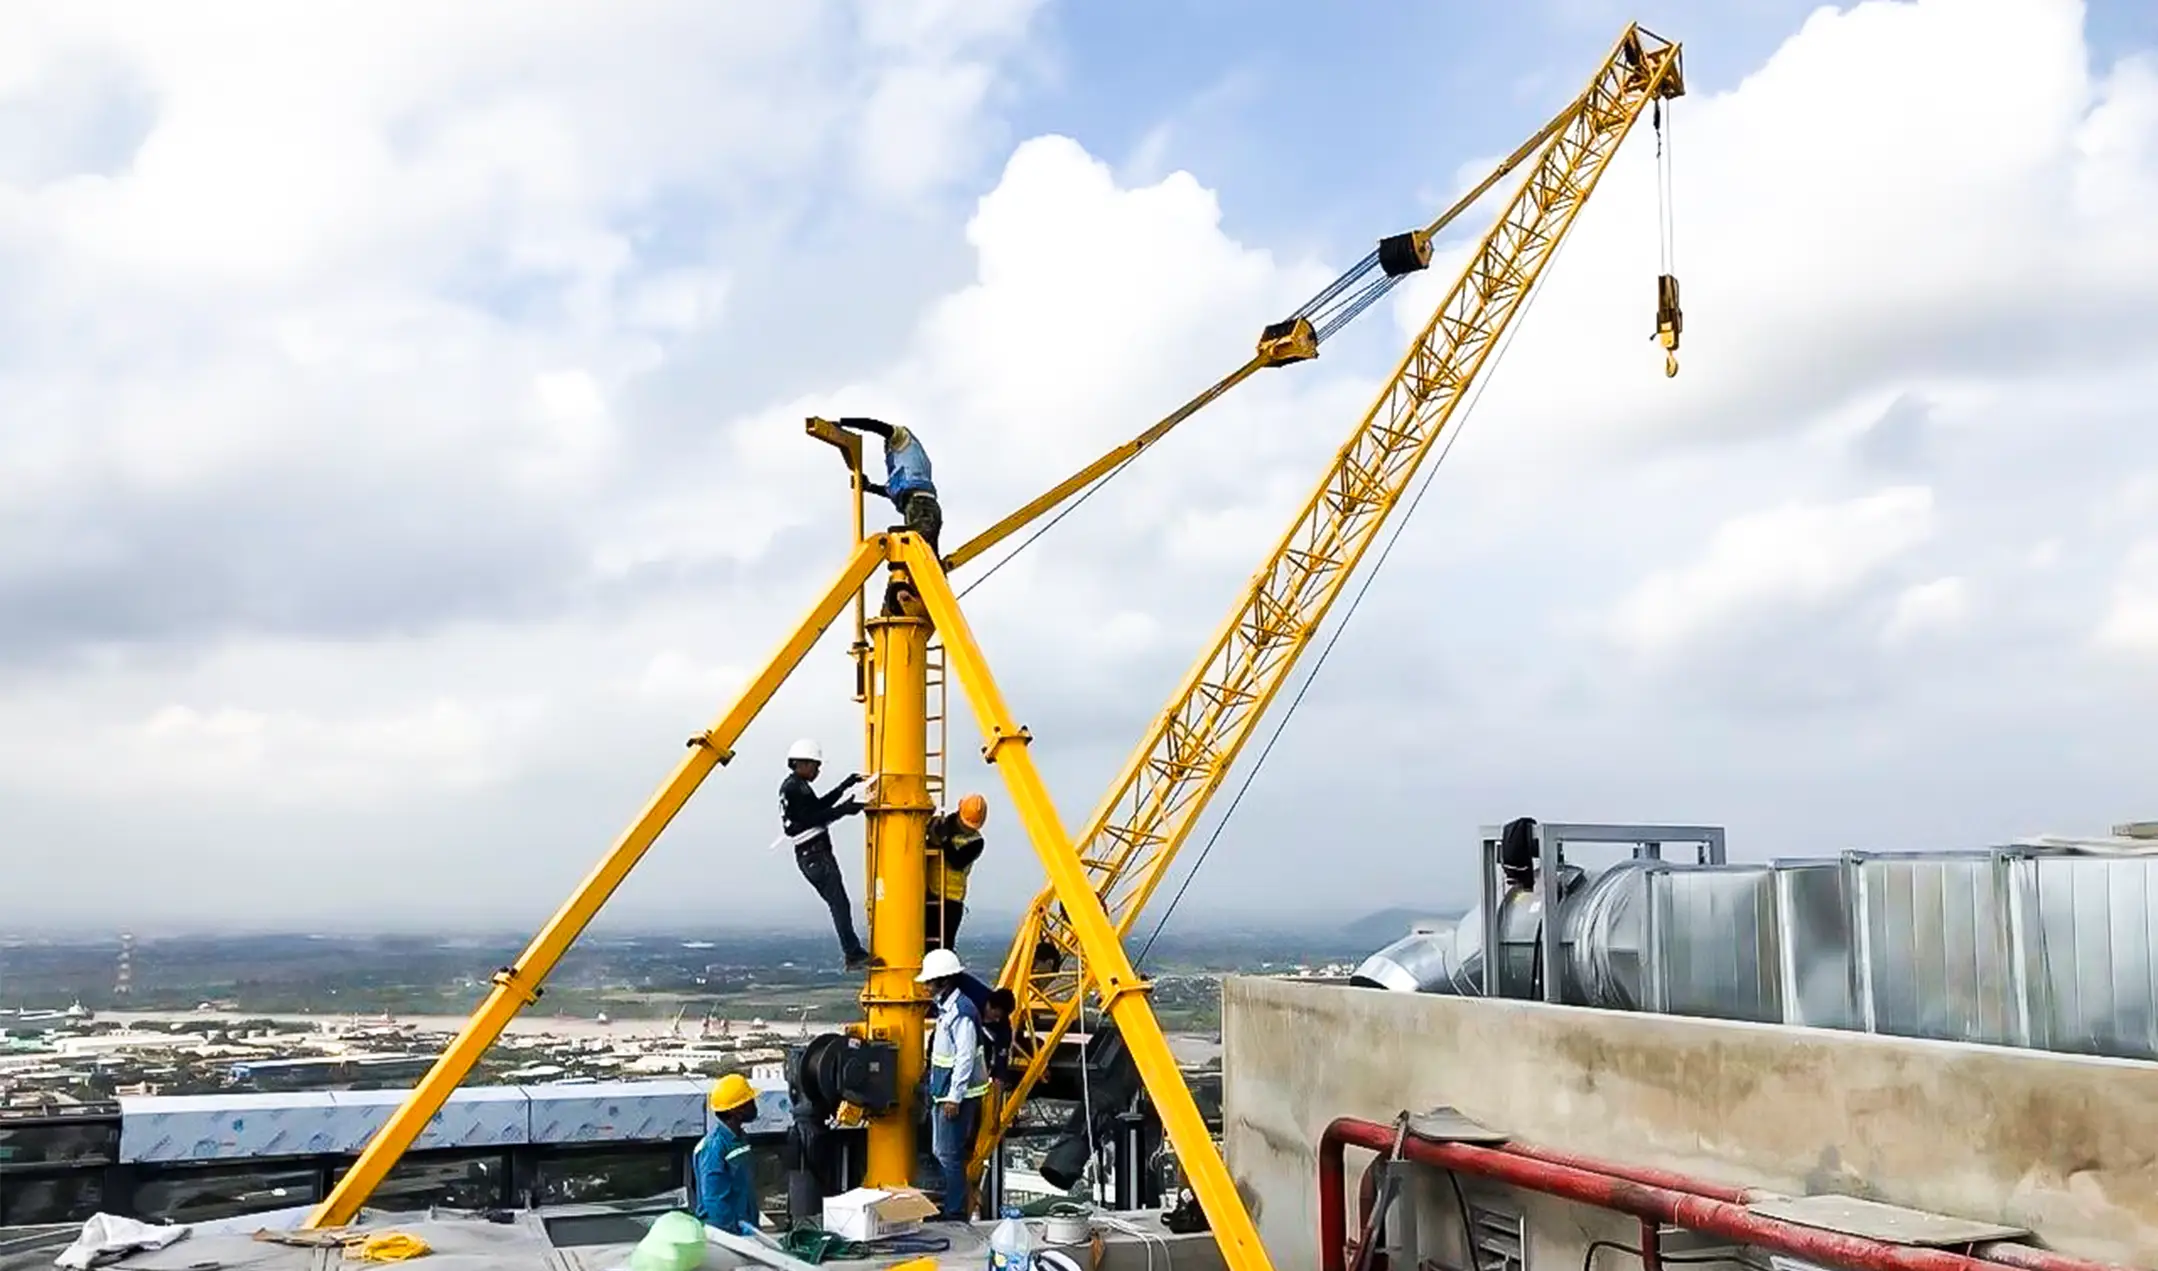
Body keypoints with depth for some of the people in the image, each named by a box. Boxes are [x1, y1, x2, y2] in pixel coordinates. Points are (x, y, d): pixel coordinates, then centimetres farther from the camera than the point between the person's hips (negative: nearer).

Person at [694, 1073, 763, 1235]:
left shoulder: (739, 1139, 10)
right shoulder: (714, 1147, -20)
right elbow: (715, 1201, -22)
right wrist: (737, 1228, -23)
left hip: (744, 1230, 9)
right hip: (724, 1234, -9)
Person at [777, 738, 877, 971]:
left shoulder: (795, 786, 20)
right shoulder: (794, 788, -13)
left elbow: (818, 805, 26)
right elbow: (812, 818, -19)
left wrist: (846, 785, 24)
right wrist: (844, 809, -20)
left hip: (812, 855, 11)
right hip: (815, 855, -11)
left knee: (838, 905, 9)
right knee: (840, 904, -14)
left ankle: (854, 954, 8)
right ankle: (855, 955, -18)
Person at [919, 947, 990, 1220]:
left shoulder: (961, 1010, -19)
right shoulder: (946, 1007, 12)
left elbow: (965, 1057, -22)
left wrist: (954, 1097, -22)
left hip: (957, 1095, -10)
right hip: (945, 1092, 10)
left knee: (949, 1154, -7)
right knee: (941, 1152, 17)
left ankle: (956, 1213, 0)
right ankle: (950, 1205, 26)